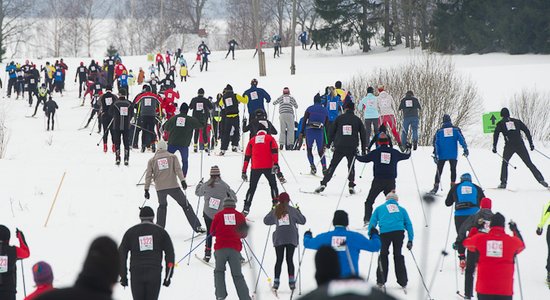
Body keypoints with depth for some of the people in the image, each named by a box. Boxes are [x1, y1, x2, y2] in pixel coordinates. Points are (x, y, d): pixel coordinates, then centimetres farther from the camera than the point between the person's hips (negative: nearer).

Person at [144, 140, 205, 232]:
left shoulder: (152, 160, 10)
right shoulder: (172, 157, 7)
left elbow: (148, 176, 8)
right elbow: (178, 169, -7)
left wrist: (146, 189, 11)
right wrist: (182, 180, -13)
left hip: (160, 188, 2)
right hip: (173, 186, -2)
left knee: (162, 206, 26)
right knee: (185, 205, 3)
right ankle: (197, 226, -4)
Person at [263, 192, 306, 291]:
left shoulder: (274, 211, 4)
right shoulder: (292, 210, -2)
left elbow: (266, 221, 16)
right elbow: (302, 221, 3)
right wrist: (298, 212, 19)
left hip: (279, 239, 1)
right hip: (291, 238, -1)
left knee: (279, 260, 5)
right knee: (290, 259, 3)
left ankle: (276, 281, -1)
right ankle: (291, 281, -1)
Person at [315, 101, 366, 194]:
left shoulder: (339, 118, 4)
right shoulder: (357, 120, 6)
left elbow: (332, 132, 7)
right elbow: (363, 135, 9)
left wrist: (328, 144, 15)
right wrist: (363, 149, 15)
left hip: (339, 148, 0)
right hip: (352, 148, 0)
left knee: (332, 166, 4)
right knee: (351, 166, 16)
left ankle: (323, 184, -5)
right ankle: (351, 186, 8)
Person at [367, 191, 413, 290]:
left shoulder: (379, 208, 25)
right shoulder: (401, 209, 27)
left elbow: (372, 223, 15)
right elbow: (408, 224, 20)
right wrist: (410, 240, 18)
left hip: (385, 232, -1)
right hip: (399, 232, 1)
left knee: (383, 255, 13)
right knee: (398, 255, 14)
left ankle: (381, 281, 10)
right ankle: (403, 282, 15)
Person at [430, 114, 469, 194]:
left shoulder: (439, 131, 5)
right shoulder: (456, 129, 4)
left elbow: (436, 143, 1)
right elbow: (461, 139, -5)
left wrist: (435, 155, 1)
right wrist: (465, 149, -7)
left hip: (442, 155, 0)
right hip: (453, 155, 0)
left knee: (439, 170, 7)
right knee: (453, 169, 9)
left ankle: (436, 186, 0)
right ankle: (453, 186, 0)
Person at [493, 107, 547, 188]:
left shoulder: (500, 123, 13)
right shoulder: (517, 121, 19)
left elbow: (496, 134, 2)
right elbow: (527, 131, 14)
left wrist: (494, 146, 5)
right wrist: (531, 143, 16)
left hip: (509, 146, -2)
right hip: (520, 145, 2)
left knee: (505, 163, 18)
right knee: (529, 163, 3)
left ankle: (503, 182, 7)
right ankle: (541, 179, -7)